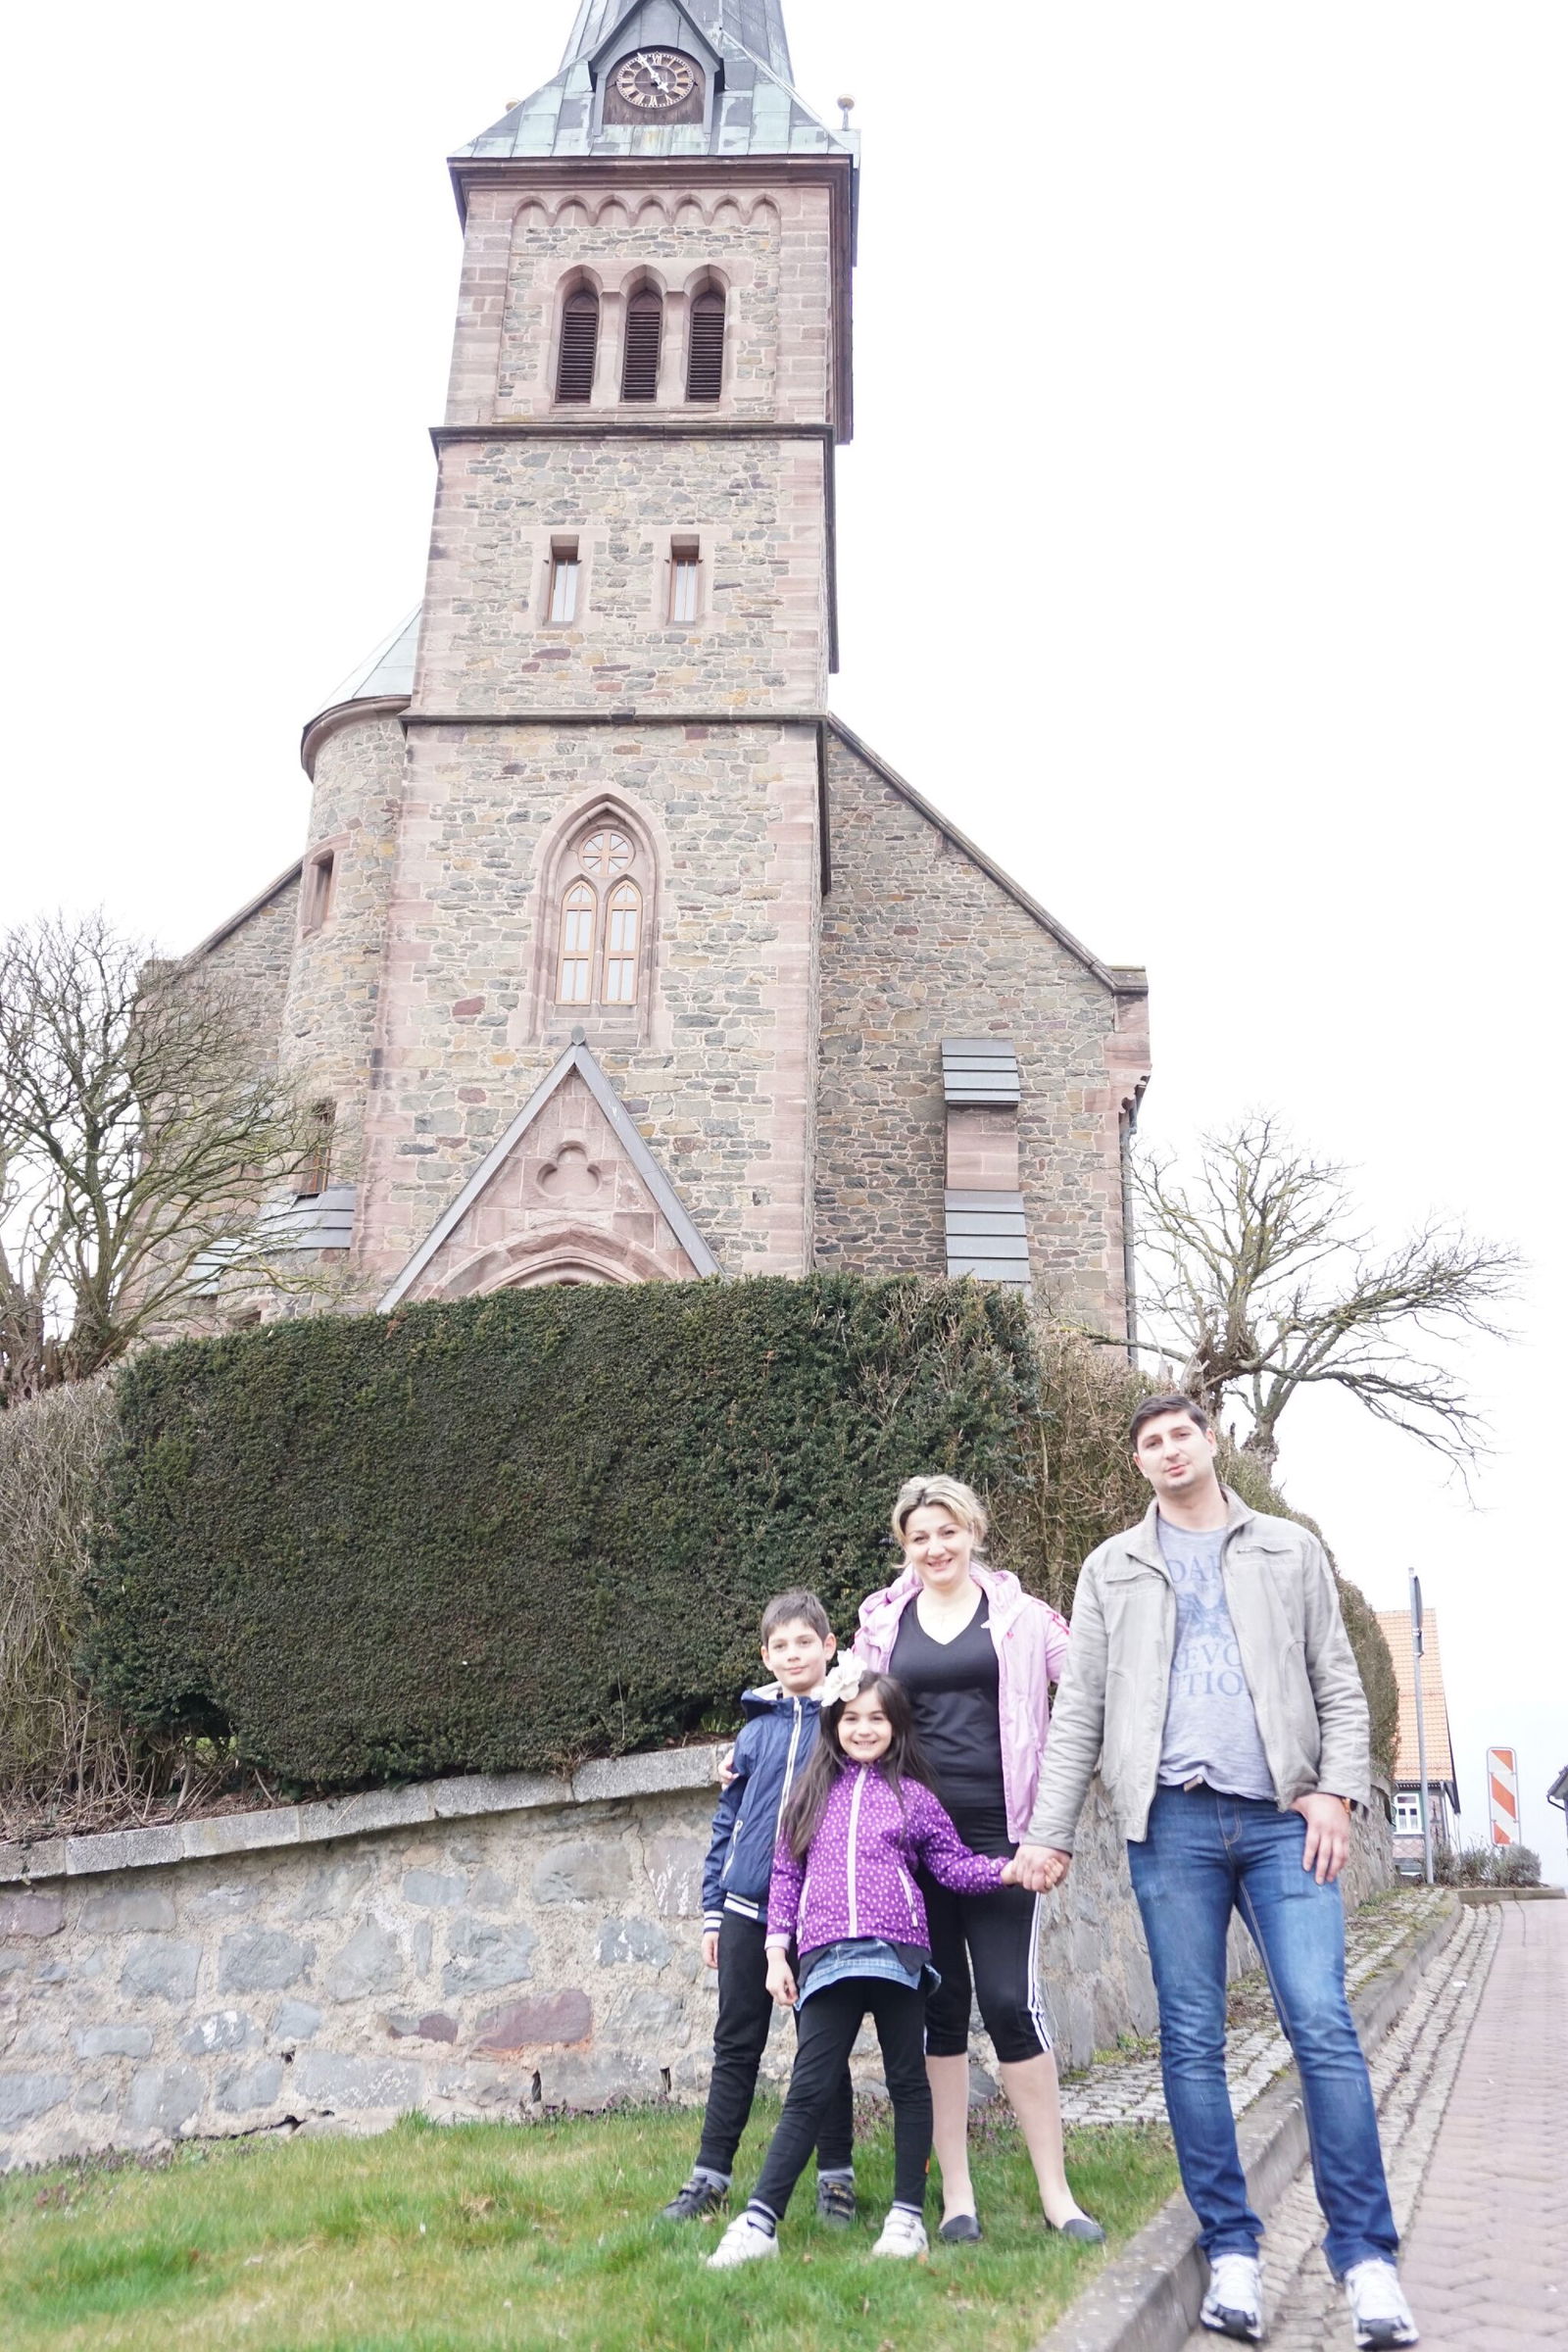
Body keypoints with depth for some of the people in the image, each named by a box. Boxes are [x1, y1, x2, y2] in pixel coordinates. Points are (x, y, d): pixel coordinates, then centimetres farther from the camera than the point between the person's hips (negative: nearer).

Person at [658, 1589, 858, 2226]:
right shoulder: (754, 1731, 8)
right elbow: (727, 1824, 11)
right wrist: (712, 1912, 8)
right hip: (748, 1908, 3)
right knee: (736, 2045, 10)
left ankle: (836, 2178, 19)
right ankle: (710, 2175, 18)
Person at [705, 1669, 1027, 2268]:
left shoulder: (911, 1794, 9)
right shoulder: (811, 1794, 13)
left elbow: (953, 1864, 5)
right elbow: (785, 1874, 13)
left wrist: (1006, 1870, -12)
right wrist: (777, 1950, 6)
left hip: (896, 1953, 0)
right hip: (826, 1959, 0)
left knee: (908, 2083, 7)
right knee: (808, 2092, -2)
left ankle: (908, 2215, 18)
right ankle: (759, 2222, -1)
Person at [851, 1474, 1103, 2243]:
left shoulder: (1017, 1614, 3)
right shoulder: (882, 1622, 8)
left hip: (996, 1831, -2)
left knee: (1011, 2001, -4)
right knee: (940, 2006, 7)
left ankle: (1056, 2193, 9)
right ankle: (956, 2194, 17)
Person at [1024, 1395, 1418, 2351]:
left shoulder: (1291, 1550, 13)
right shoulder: (1113, 1569, 12)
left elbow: (1339, 1684, 9)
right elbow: (1080, 1713, 10)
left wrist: (1340, 1787, -6)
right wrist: (1051, 1832, 5)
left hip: (1284, 1818, 0)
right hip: (1173, 1822, 1)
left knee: (1324, 2027, -7)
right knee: (1192, 2040, 2)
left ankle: (1367, 2255, 1)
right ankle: (1232, 2250, 12)